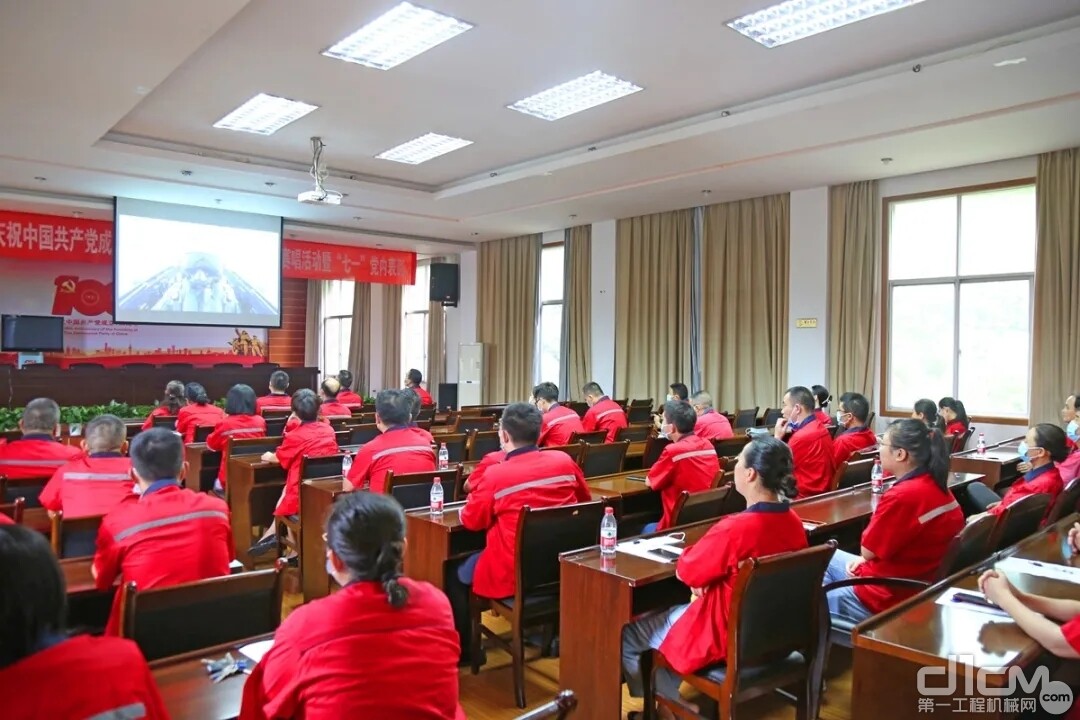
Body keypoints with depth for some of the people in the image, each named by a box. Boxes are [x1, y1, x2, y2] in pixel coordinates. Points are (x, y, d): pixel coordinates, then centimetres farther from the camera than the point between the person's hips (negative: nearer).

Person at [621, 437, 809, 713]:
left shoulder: (735, 528, -31)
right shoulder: (793, 521, -6)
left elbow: (687, 571, -15)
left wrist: (692, 551, 3)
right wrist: (707, 577, -1)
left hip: (729, 637, -8)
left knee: (627, 638, 10)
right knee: (672, 612, 29)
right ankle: (668, 697, 33)